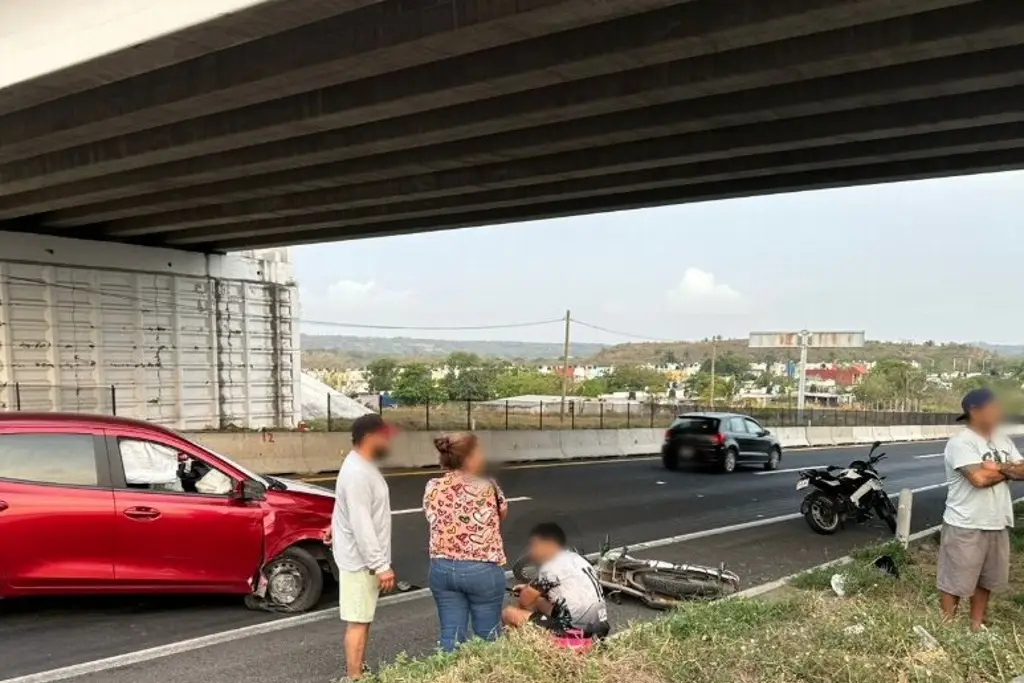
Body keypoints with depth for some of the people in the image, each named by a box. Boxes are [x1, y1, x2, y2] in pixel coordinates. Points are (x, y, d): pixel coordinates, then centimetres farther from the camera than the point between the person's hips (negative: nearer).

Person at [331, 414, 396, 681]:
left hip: (364, 559, 10)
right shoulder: (357, 473, -24)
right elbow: (361, 525, -27)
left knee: (362, 620, 18)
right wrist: (381, 565, -25)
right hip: (361, 561, -10)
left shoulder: (363, 466, 9)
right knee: (358, 622, -2)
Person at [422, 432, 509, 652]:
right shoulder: (486, 487, -13)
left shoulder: (432, 488, -2)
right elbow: (502, 512, 5)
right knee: (487, 637, 10)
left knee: (451, 635, 12)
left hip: (442, 568, 4)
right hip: (481, 570, -4)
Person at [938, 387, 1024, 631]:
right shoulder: (960, 443, -18)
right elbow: (979, 478, -28)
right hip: (965, 526, -8)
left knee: (987, 578, 19)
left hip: (997, 524, 8)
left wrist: (997, 467, -17)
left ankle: (977, 624, 35)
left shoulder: (1003, 441, 9)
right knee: (955, 579, 4)